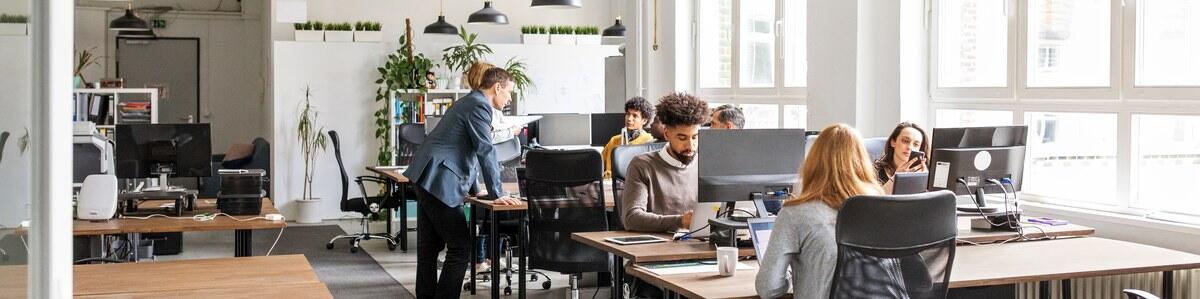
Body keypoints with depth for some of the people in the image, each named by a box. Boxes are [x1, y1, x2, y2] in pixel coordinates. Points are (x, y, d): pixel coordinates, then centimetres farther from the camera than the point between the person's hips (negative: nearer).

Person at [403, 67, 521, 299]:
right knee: (460, 246, -6)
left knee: (430, 246, 13)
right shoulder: (479, 106, -11)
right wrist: (496, 194, -13)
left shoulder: (468, 102, 22)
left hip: (426, 177, 10)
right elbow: (486, 151, -15)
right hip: (439, 182, -10)